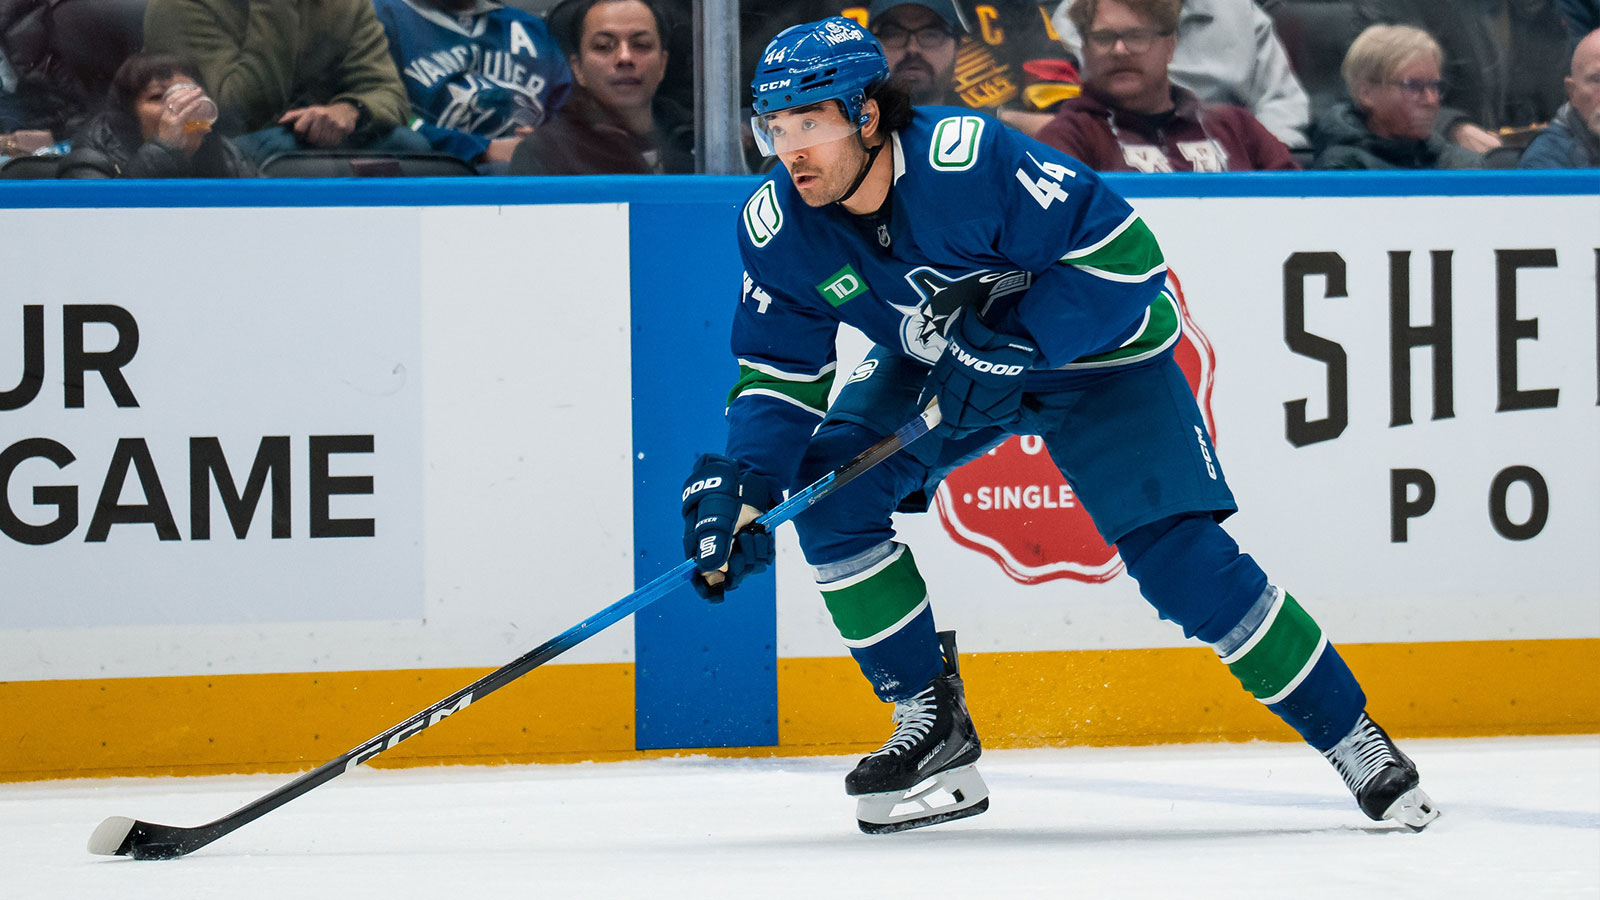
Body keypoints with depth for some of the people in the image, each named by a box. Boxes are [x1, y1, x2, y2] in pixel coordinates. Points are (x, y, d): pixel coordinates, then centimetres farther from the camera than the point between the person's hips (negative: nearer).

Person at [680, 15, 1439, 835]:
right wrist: (740, 483, -24)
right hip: (936, 363, 5)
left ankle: (1353, 740, -2)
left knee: (1179, 558, -16)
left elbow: (1122, 252, -31)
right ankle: (932, 722, -2)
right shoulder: (776, 228, -18)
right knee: (827, 493, -16)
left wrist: (1012, 345, -35)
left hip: (1092, 348, -5)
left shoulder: (970, 160, -35)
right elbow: (779, 372, -8)